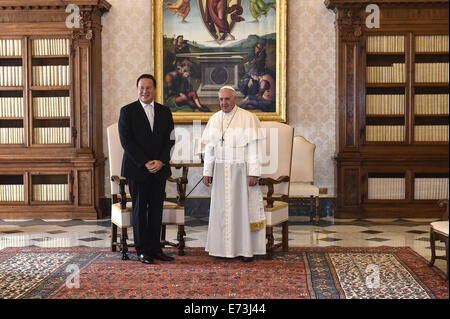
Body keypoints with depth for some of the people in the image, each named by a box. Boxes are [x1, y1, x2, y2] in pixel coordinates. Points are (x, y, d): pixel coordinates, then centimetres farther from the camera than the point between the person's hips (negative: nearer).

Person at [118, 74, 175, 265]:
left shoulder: (165, 112, 10)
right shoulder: (127, 111, -1)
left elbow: (169, 140, 7)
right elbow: (126, 141, -7)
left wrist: (161, 161, -8)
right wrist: (145, 163, -13)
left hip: (160, 168, 3)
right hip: (137, 169, -3)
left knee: (156, 208, 6)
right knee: (139, 208, 2)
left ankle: (155, 248, 14)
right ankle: (142, 250, 9)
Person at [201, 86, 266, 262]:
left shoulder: (248, 119, -5)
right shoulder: (214, 120, 9)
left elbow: (254, 148, -9)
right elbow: (209, 148, 11)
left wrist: (253, 173, -14)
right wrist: (207, 172, 6)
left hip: (242, 170, -4)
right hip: (221, 171, 4)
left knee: (244, 207, 0)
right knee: (222, 208, 6)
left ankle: (247, 249, 7)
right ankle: (225, 247, 14)